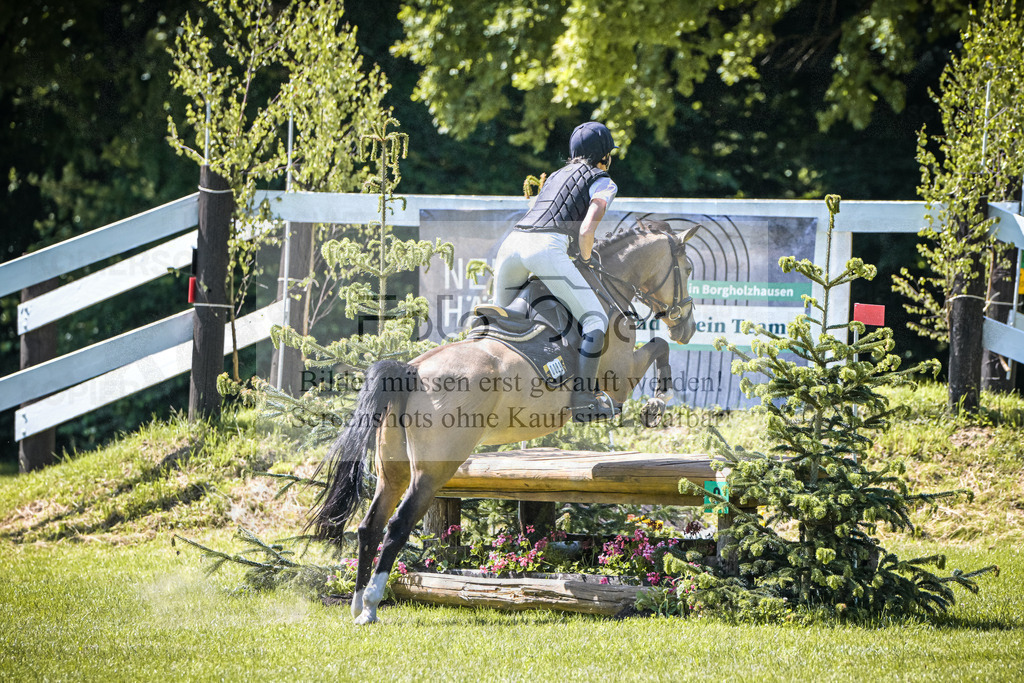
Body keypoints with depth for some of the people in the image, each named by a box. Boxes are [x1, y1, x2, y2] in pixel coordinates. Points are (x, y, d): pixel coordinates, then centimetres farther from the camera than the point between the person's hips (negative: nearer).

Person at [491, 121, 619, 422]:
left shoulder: (556, 176, 34)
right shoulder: (603, 182, 13)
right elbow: (586, 230, -1)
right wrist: (585, 260, 16)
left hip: (511, 242, 7)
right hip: (547, 249, -7)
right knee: (595, 319, -2)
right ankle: (582, 399, -13)